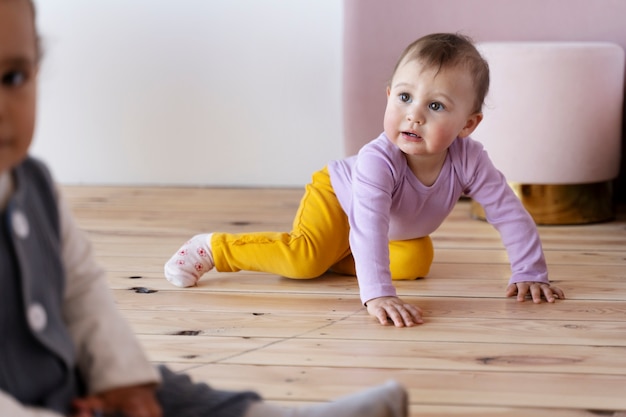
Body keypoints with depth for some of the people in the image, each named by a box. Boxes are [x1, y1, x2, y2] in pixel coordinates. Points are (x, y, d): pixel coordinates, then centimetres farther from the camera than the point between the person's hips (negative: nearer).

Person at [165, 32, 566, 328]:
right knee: (304, 260, -26)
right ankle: (213, 248, -9)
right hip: (336, 196, -6)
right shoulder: (378, 161, -44)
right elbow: (368, 227, -53)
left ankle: (336, 257, 8)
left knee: (417, 261, -10)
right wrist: (378, 294, -62)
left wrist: (530, 274, -24)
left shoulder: (468, 160, -33)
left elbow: (511, 213, -23)